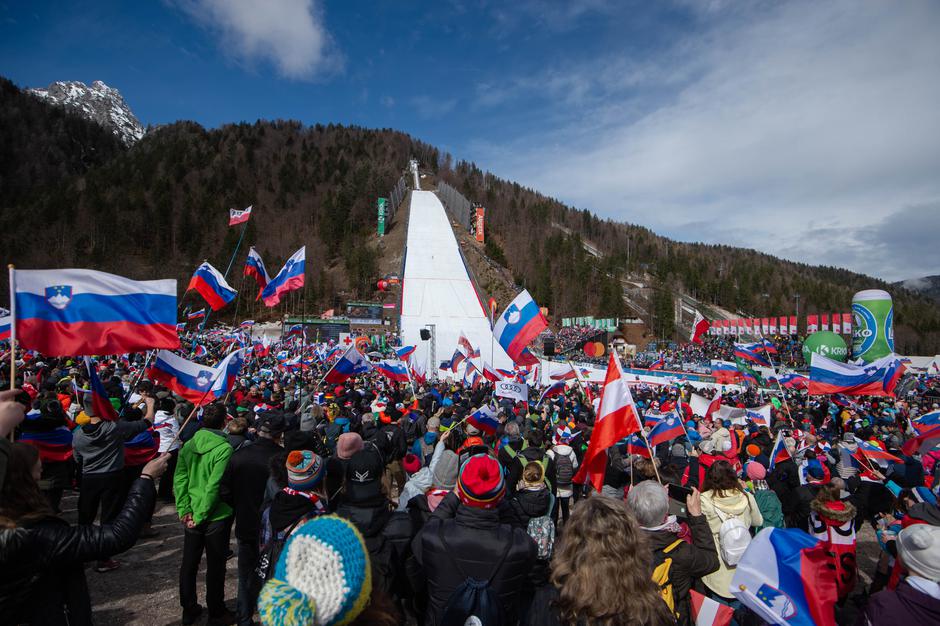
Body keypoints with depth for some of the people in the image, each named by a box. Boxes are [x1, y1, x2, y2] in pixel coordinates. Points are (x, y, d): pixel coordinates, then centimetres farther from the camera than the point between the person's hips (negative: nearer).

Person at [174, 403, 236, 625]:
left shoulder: (188, 445, -2)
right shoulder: (224, 448, -21)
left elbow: (179, 479, -4)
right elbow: (215, 486, -23)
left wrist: (184, 509, -3)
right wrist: (201, 515, -13)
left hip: (192, 515, 5)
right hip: (216, 516, -5)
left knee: (189, 563, 20)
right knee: (215, 566, 11)